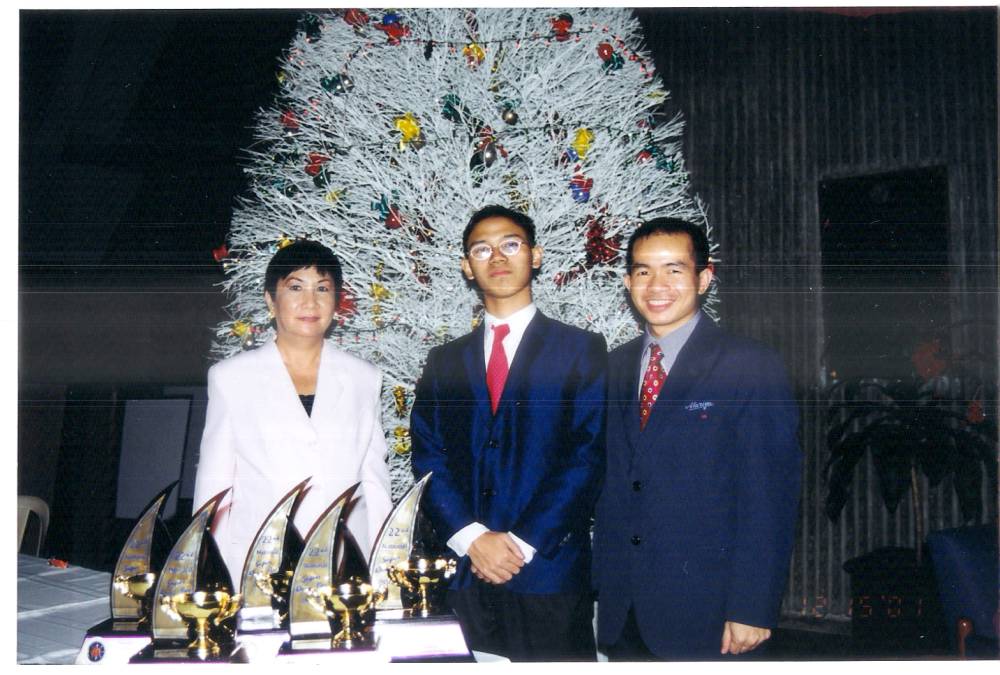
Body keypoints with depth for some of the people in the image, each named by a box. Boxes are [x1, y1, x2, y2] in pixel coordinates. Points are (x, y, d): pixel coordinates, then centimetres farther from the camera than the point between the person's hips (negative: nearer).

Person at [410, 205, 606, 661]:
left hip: (549, 572, -3)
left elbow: (587, 456, -5)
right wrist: (471, 538, -9)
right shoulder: (444, 361, 13)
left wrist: (523, 543, -12)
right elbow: (428, 459, 6)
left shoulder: (581, 350, 3)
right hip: (463, 576, 3)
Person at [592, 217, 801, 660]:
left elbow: (769, 496, -11)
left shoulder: (753, 367, -8)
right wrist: (601, 583, 6)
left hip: (702, 612, -4)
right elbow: (608, 482, 11)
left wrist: (752, 609, -15)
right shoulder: (614, 367, 9)